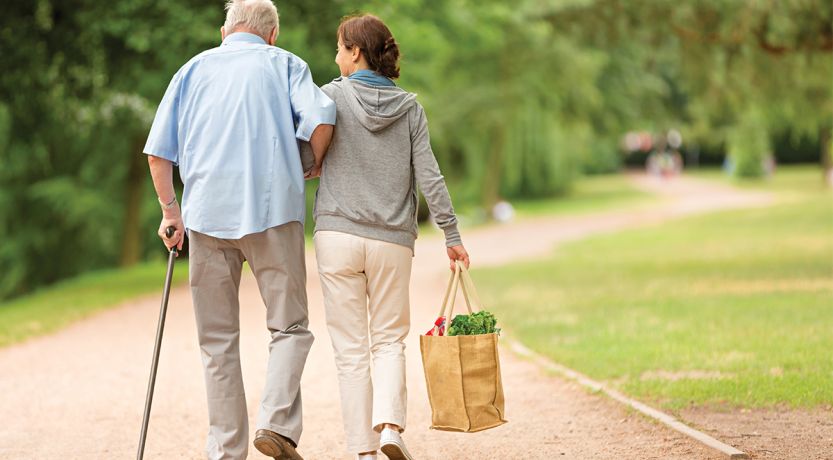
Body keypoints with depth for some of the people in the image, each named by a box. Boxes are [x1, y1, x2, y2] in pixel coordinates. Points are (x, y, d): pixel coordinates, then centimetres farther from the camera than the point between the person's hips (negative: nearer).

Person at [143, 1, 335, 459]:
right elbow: (320, 119, -8)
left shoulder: (195, 68, 17)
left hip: (207, 213, 2)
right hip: (273, 207, -2)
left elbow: (158, 151, 9)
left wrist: (170, 208, 17)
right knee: (290, 325, 7)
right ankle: (277, 421, -14)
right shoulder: (285, 64, 11)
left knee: (218, 340, 7)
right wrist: (313, 166, 9)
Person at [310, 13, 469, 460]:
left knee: (350, 347, 4)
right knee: (389, 339, 14)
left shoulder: (332, 96, -2)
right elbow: (429, 177, 1)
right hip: (393, 240, 2)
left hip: (338, 234, -2)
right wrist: (452, 235, 6)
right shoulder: (409, 106, 5)